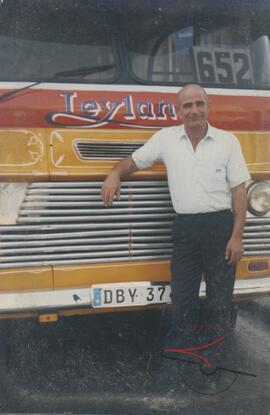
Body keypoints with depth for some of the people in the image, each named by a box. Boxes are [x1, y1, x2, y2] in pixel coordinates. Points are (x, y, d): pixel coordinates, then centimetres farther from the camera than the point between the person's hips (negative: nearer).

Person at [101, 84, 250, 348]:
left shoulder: (228, 141, 0)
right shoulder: (166, 138, 4)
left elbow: (239, 191, -1)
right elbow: (134, 161, 13)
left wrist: (236, 236, -7)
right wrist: (115, 173, -11)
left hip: (220, 226, -1)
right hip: (185, 227, 2)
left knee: (220, 298, 7)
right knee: (182, 298, 9)